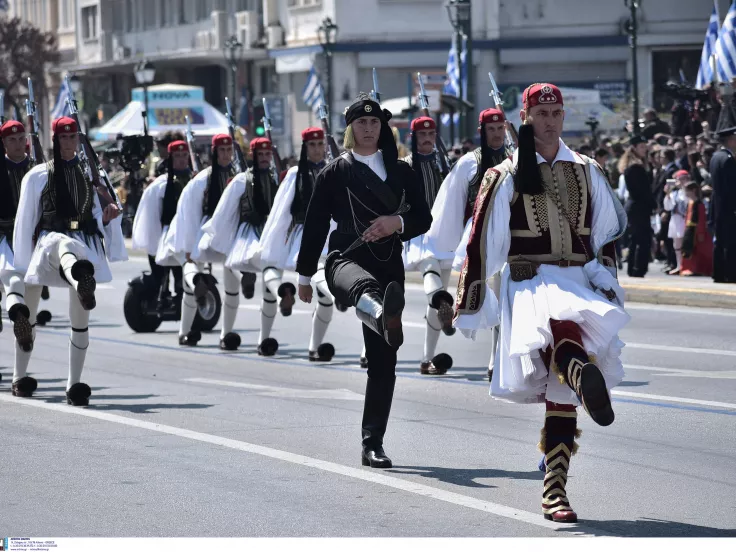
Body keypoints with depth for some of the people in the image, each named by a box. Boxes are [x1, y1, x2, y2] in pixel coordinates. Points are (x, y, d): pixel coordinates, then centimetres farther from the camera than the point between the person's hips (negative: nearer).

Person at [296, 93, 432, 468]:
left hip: (389, 266, 4)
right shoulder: (335, 173, 7)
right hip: (345, 258, -3)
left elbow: (424, 218, 14)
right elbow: (315, 225, 10)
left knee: (383, 360, 0)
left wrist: (398, 223, -8)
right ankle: (384, 317, -81)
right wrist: (304, 275, 12)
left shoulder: (400, 171, 15)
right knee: (363, 284, -43)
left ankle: (372, 444, 7)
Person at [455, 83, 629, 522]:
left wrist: (604, 275, 3)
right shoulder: (506, 177, 4)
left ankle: (555, 490, 3)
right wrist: (471, 305, 2)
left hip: (579, 284, 3)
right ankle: (585, 377, -68)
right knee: (559, 324, -39)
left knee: (562, 393, -2)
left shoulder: (588, 173, 14)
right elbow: (482, 244, 3)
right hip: (530, 284, -3)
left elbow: (607, 231, 19)